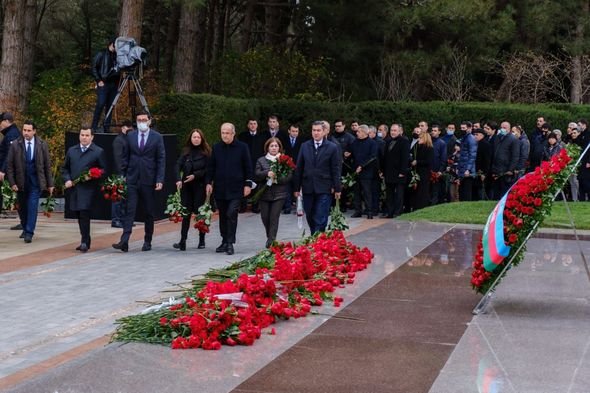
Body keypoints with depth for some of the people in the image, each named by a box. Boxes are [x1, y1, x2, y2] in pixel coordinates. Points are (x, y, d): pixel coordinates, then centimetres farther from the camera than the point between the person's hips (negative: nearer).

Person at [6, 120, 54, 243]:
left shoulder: (42, 145, -1)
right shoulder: (15, 145, -2)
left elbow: (47, 165, 3)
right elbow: (9, 165, 0)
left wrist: (50, 184, 2)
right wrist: (12, 182, -9)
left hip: (36, 182, -2)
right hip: (21, 182, 2)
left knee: (32, 206, -11)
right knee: (22, 208, 12)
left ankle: (29, 233, -9)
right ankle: (25, 229, 33)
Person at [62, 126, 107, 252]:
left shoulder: (98, 152, 2)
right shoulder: (71, 151, 16)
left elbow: (103, 171, 1)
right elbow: (65, 168, 20)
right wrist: (67, 180, 3)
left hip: (88, 188, -5)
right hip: (73, 188, 5)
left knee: (84, 213, -14)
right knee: (79, 216, 9)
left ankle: (85, 242, -10)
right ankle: (85, 241, 21)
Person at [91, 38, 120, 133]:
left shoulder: (116, 55, 12)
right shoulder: (101, 54, 0)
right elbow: (94, 67, -1)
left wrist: (118, 81, 4)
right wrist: (98, 80, -8)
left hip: (113, 83, 5)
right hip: (103, 83, -5)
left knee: (110, 106, 5)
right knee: (100, 104, -12)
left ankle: (106, 128, 9)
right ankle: (94, 127, -7)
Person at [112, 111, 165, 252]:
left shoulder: (157, 137, 1)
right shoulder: (130, 136, 8)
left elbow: (161, 160, -1)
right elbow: (126, 157, 11)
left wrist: (160, 180, -9)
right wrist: (122, 176, 4)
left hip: (149, 180, -1)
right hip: (132, 179, 1)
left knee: (149, 212, 6)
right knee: (129, 210, -7)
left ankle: (147, 241, 16)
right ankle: (124, 241, -14)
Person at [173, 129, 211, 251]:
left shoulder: (206, 152, -2)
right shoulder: (186, 151, 8)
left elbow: (207, 170, -6)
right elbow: (178, 165, 2)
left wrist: (195, 175, -14)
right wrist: (178, 179, -12)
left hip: (200, 186, -3)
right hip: (186, 186, 3)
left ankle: (202, 240, 14)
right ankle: (183, 241, -3)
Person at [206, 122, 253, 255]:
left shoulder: (242, 147, -1)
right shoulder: (216, 147, 7)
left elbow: (248, 167, 1)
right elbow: (211, 167, 11)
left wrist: (248, 184, -4)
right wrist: (209, 182, 4)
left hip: (236, 188, -4)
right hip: (220, 188, 4)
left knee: (231, 214, -12)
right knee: (223, 216, 10)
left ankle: (230, 243, -8)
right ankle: (224, 241, 21)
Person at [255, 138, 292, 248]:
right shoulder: (261, 160, 9)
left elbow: (289, 176, -3)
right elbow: (257, 174, -3)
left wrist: (277, 179, -18)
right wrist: (267, 173, -21)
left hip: (279, 193, -2)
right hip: (264, 193, 2)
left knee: (274, 217, -9)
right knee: (265, 217, 4)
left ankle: (271, 241, -8)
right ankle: (270, 237, 26)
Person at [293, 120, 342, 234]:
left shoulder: (332, 148, -1)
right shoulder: (305, 146, 8)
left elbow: (336, 170, -1)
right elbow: (299, 168, 9)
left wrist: (337, 188, -4)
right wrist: (297, 187, 6)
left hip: (324, 189, -4)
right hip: (308, 188, 4)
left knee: (320, 219, -8)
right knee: (310, 218, 9)